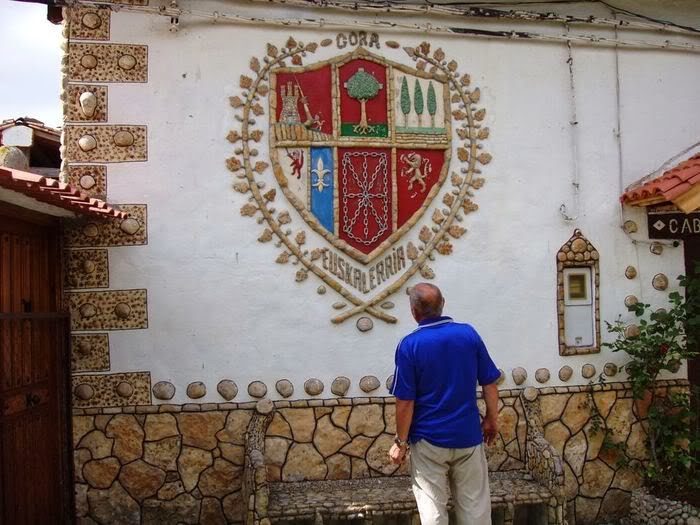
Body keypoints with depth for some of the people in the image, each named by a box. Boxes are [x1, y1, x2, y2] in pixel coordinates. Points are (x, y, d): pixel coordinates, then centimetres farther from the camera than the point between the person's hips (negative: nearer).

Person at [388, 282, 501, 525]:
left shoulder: (409, 345, -13)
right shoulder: (469, 333, -4)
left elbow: (405, 402, -12)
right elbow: (490, 385, 1)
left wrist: (401, 442, -1)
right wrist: (492, 420, 16)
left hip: (429, 441, -2)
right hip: (468, 436, 3)